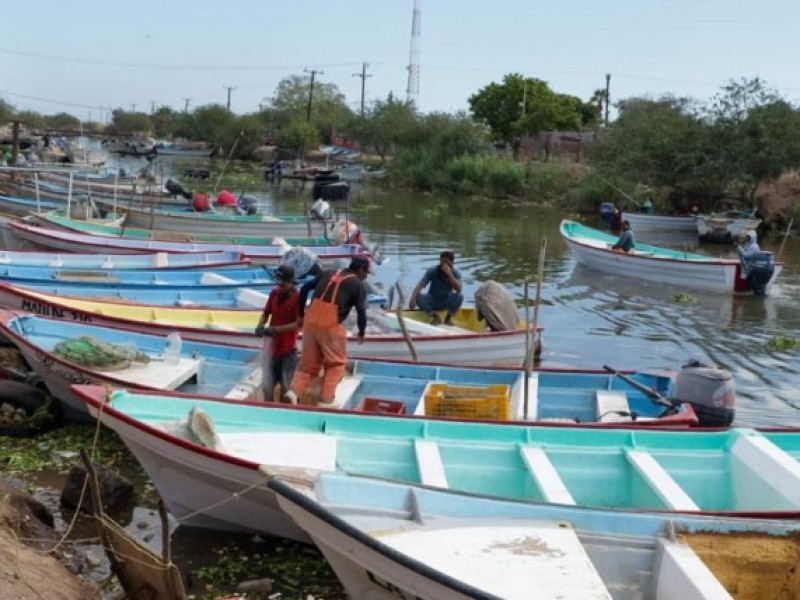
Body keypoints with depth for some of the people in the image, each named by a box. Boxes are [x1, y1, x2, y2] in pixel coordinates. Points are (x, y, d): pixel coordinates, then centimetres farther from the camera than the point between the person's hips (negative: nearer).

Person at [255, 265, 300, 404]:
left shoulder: (298, 297, -14)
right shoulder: (274, 293, 2)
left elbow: (299, 323, -21)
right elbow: (266, 313, 12)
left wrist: (276, 329, -28)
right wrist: (260, 325, -9)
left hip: (288, 350, -5)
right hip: (272, 347, 5)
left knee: (286, 391, 3)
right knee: (267, 388, 6)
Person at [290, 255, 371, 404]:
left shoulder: (328, 274, 19)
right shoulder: (358, 285, 4)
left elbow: (305, 288, 14)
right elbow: (361, 311, -1)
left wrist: (301, 315, 18)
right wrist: (362, 332, 16)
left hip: (310, 322, 5)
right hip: (331, 325, -5)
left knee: (307, 363, 15)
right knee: (336, 363, 13)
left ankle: (295, 391, 1)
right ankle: (326, 397, 8)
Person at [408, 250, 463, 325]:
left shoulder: (455, 273, -9)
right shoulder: (432, 271, -12)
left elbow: (458, 289, -26)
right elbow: (420, 285, -22)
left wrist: (449, 274, -33)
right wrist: (413, 299, -38)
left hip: (446, 302, 0)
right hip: (432, 301, 0)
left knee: (459, 296, -30)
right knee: (418, 297, -30)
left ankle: (448, 317, -13)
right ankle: (434, 316, -18)